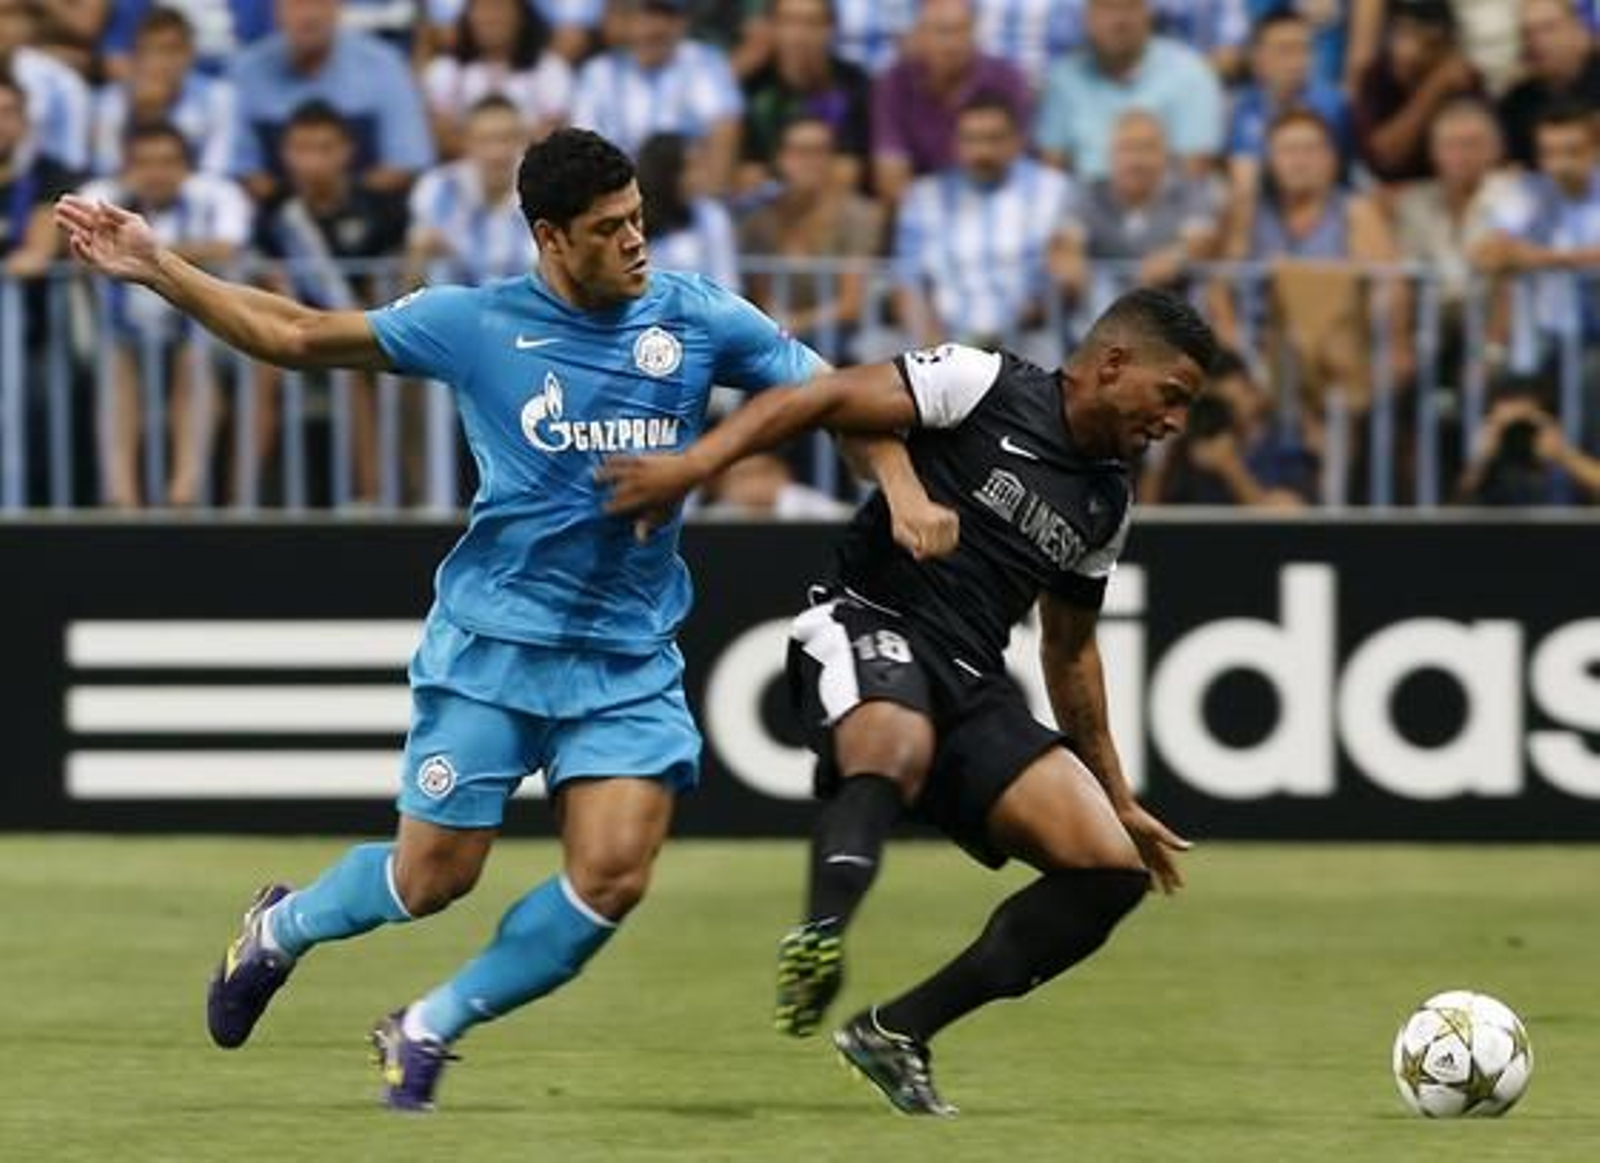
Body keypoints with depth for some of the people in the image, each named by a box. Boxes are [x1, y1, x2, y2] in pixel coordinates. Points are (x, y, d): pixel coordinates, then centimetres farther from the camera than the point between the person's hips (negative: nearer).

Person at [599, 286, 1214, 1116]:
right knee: (897, 751, -42)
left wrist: (1117, 798, 34)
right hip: (867, 627, -7)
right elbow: (825, 399, -8)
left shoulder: (1105, 503, 19)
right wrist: (697, 462, -22)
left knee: (1112, 871, -8)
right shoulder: (982, 386, -2)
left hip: (971, 687, 7)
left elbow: (1070, 651, 32)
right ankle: (820, 939, -66)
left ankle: (897, 1032, -4)